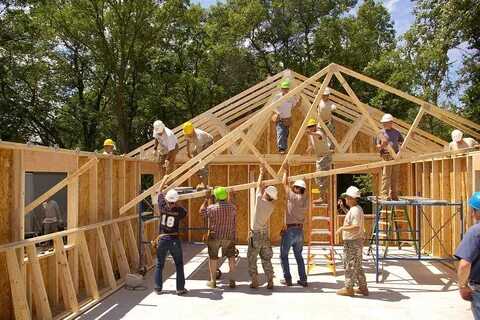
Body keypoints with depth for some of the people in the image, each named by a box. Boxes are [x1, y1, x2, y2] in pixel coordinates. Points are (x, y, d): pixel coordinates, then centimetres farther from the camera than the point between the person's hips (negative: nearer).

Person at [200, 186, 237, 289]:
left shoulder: (211, 208, -13)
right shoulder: (232, 207, -7)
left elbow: (202, 211, 9)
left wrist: (206, 199, 14)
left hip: (214, 236, -1)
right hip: (229, 236, 1)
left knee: (213, 258, 13)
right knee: (231, 257, 13)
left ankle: (213, 281, 21)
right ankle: (232, 281, 13)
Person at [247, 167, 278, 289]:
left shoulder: (259, 200, -13)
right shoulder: (272, 205, -1)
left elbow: (259, 185, 2)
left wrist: (261, 173, 14)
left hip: (255, 234, -5)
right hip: (265, 234, 5)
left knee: (252, 259, 6)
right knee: (266, 259, 11)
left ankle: (254, 282, 6)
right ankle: (270, 282, 9)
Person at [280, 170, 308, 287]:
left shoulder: (293, 196, -12)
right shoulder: (305, 199, 3)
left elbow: (284, 183, -3)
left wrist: (285, 171, 10)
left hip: (290, 230, -6)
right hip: (300, 230, 6)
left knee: (284, 255, 7)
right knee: (299, 256, 15)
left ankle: (287, 279, 6)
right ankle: (303, 279, 12)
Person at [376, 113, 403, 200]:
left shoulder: (396, 132, 17)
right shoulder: (381, 133, 3)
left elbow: (403, 141, 23)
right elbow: (378, 147, 2)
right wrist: (382, 145, -20)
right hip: (387, 156, -5)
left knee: (395, 177, 6)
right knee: (386, 176, -10)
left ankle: (394, 195, 11)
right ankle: (384, 194, -10)